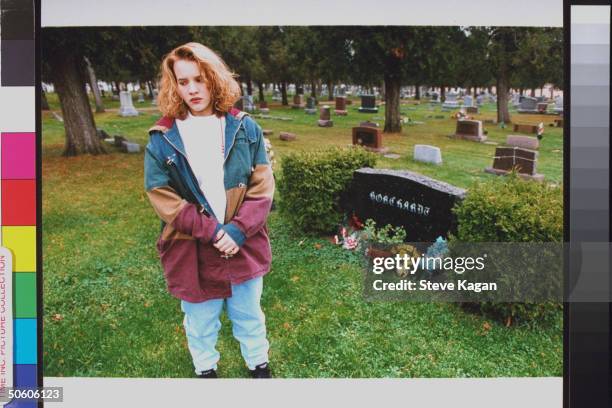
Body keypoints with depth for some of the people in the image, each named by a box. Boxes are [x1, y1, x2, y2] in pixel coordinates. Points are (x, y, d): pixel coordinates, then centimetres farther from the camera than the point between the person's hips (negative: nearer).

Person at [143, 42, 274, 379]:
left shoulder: (244, 128, -4)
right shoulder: (163, 138, -7)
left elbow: (262, 186, -5)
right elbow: (162, 198, -9)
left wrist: (238, 230, -17)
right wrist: (212, 231, -16)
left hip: (243, 244, 1)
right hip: (192, 250, -1)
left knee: (249, 315, 20)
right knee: (201, 322, 18)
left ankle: (259, 365, 44)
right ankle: (205, 369, 43)